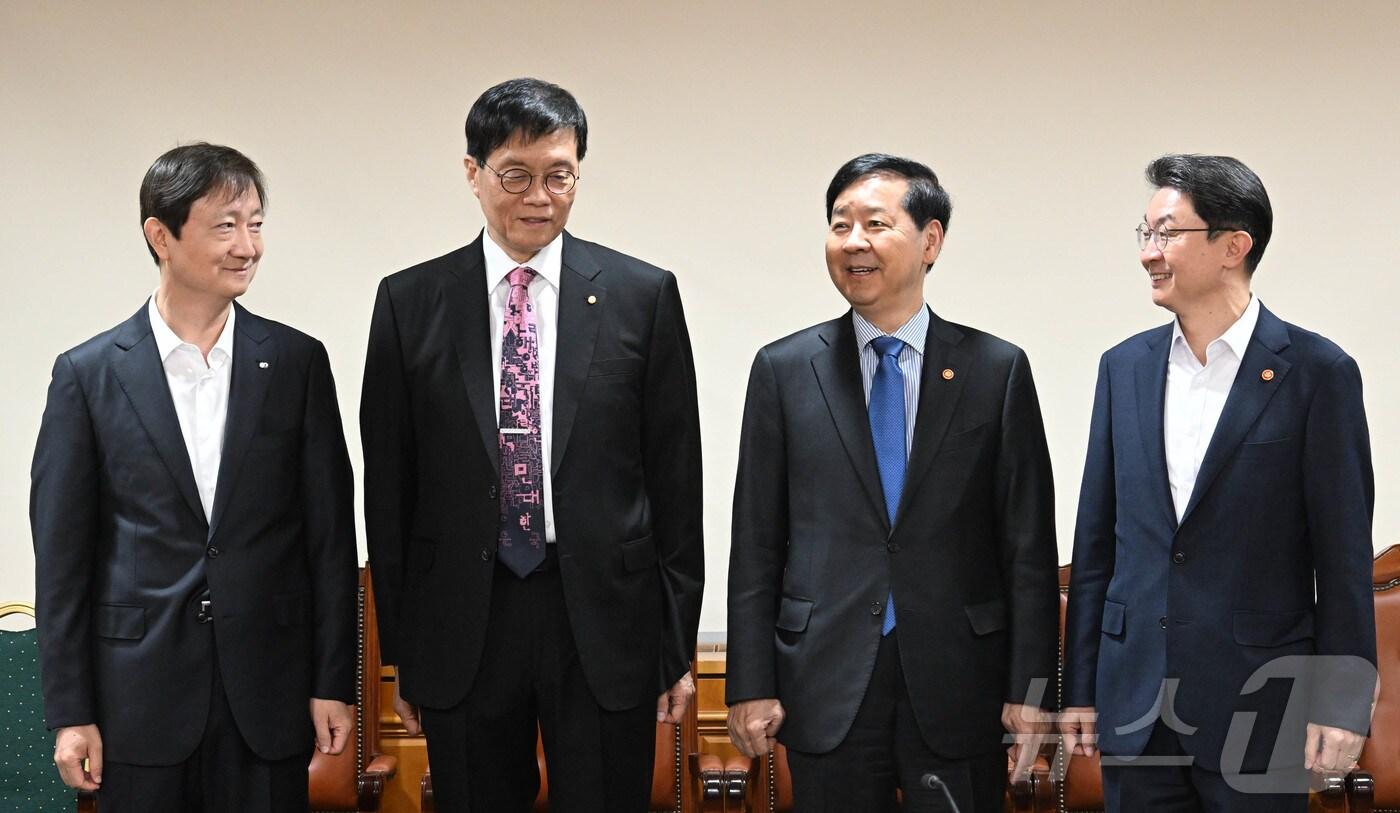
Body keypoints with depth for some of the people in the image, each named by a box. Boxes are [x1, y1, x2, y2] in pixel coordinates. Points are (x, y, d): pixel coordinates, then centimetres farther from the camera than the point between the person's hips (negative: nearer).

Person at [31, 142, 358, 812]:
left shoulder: (297, 362, 3)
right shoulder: (88, 374, -1)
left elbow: (330, 532, 4)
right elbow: (62, 554, 0)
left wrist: (332, 683, 1)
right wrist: (69, 713, -2)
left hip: (267, 695, 1)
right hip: (140, 699, -1)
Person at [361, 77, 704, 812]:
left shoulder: (642, 296, 1)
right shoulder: (410, 302, 3)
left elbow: (675, 481, 3)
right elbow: (389, 490, 5)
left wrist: (678, 645, 2)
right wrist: (399, 649, 4)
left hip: (605, 621, -1)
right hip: (464, 624, 1)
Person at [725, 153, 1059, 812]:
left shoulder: (998, 369, 2)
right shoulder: (783, 369, 4)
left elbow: (1028, 547, 1)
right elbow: (756, 543, 3)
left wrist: (1030, 688, -3)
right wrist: (751, 685, -1)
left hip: (960, 684, 0)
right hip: (827, 688, 1)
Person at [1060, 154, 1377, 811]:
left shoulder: (1316, 372, -6)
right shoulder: (1124, 367, 7)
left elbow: (1344, 554, -6)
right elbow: (1096, 541, 10)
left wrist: (1340, 705, -8)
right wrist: (1080, 688, 9)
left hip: (1259, 704, -4)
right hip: (1135, 700, 4)